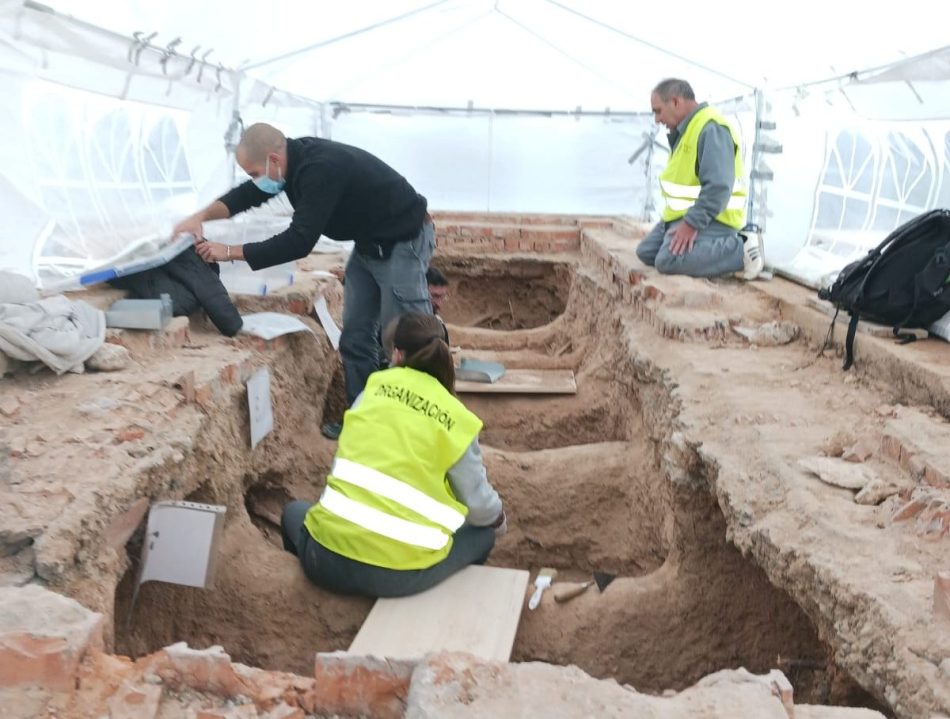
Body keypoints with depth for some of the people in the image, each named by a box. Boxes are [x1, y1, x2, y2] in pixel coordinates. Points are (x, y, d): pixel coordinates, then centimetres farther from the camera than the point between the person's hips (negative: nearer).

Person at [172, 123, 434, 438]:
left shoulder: (321, 168, -32)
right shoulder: (296, 157, -4)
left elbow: (299, 241, -33)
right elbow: (247, 194, 8)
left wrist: (230, 252, -26)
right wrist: (201, 216, -9)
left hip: (404, 240, -9)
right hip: (369, 243, 10)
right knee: (355, 336, 9)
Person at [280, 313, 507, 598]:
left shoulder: (375, 386, 5)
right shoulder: (457, 420, -1)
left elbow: (347, 454, 12)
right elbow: (480, 506, 2)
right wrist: (499, 518, 25)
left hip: (330, 556, 2)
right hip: (403, 575, -1)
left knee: (294, 512, 35)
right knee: (483, 531, 25)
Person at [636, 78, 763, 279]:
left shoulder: (710, 128, -19)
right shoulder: (686, 129, 15)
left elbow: (718, 187, -27)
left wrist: (692, 223, -27)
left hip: (708, 219, -11)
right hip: (684, 215, 11)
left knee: (668, 261, -28)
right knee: (646, 252, 11)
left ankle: (740, 251, -13)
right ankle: (715, 248, 9)